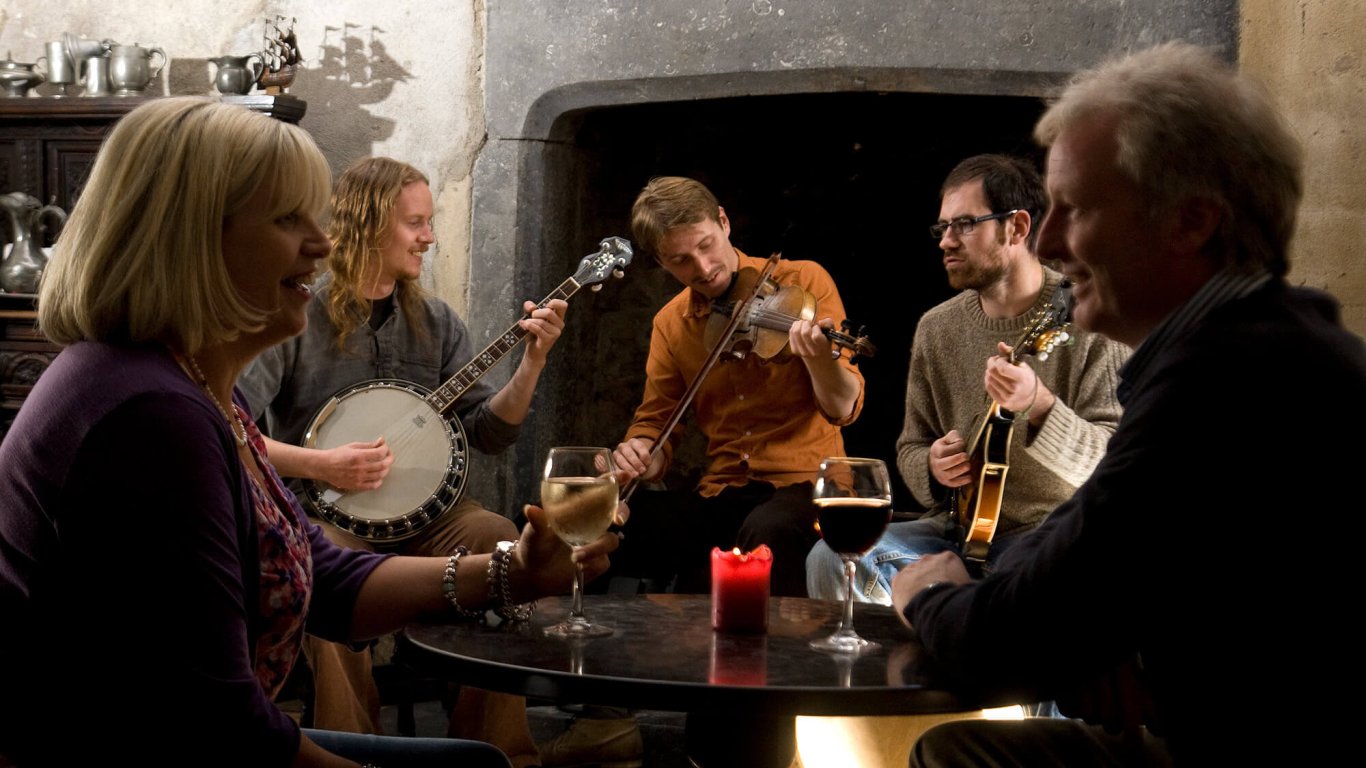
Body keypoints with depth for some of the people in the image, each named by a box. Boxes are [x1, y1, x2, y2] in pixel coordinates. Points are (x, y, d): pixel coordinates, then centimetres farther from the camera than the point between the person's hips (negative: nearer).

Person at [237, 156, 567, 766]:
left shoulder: (436, 322, 11)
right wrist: (320, 465, -20)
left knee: (503, 541, -25)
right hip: (323, 512, -4)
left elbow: (489, 433, 6)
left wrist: (532, 361, -8)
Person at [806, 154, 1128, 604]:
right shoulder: (936, 329, 9)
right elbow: (911, 447, 17)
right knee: (832, 559, -17)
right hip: (959, 526, 5)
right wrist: (932, 468, -7)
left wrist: (1039, 406, -32)